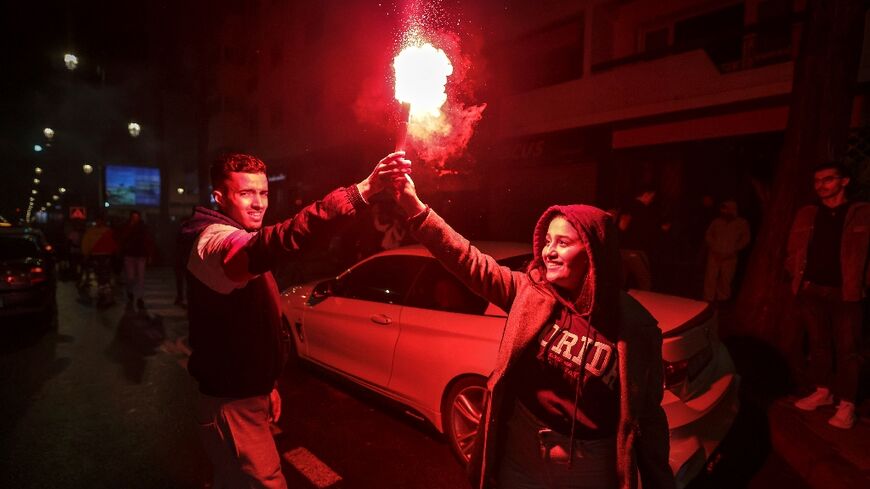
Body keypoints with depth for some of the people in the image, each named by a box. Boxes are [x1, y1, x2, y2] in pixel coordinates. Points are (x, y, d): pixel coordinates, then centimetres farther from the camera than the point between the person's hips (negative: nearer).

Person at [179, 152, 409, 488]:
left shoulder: (239, 240, 12)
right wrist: (360, 192, -57)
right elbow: (272, 245, -47)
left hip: (245, 396, 9)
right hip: (232, 406, -9)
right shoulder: (214, 241, -22)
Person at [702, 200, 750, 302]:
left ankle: (722, 301, 15)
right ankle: (708, 300, 5)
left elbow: (745, 239, 3)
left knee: (726, 279, 2)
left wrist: (733, 251, -5)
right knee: (711, 277, -3)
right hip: (714, 255, 1)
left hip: (729, 257, 0)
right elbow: (708, 236, 9)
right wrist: (714, 248, -2)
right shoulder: (716, 222, 4)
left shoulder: (742, 223, 2)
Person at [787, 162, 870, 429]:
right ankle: (823, 392, 27)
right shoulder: (807, 215, 9)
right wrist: (797, 276, 4)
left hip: (846, 293, -3)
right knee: (818, 344, 13)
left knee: (847, 348, 2)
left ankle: (846, 405, 11)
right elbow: (794, 250, 13)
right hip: (811, 290, 4)